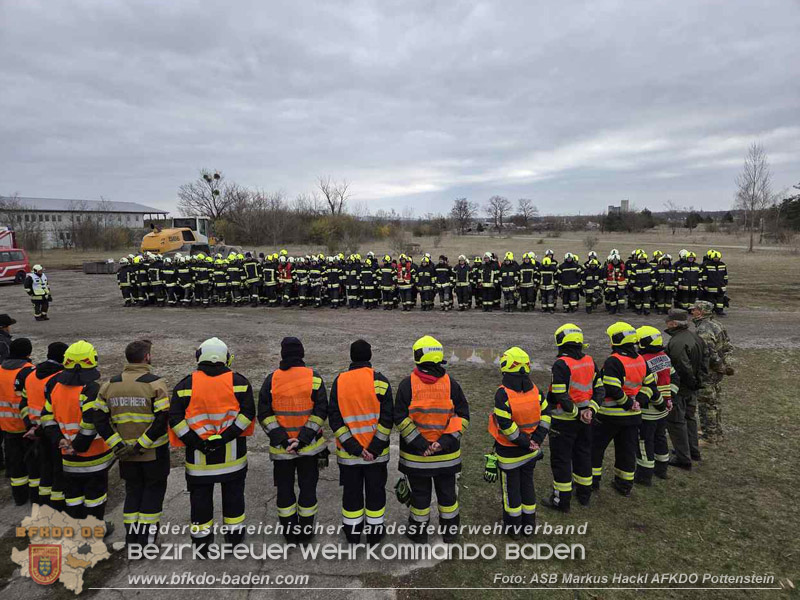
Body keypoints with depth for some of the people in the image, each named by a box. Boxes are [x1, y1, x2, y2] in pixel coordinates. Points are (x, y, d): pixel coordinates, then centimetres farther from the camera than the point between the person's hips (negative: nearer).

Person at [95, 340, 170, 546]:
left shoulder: (109, 385, 2)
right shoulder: (155, 383, -15)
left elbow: (100, 420, -1)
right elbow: (162, 420, -22)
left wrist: (117, 445, -3)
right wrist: (141, 445, -15)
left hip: (126, 454, 4)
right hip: (154, 452, -4)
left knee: (132, 491, 21)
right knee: (153, 490, 13)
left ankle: (131, 537, 26)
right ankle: (147, 536, 16)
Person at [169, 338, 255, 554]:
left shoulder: (186, 384, -4)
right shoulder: (239, 382, -4)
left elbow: (175, 418, -10)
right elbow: (247, 413, -12)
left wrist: (195, 442, -11)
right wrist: (225, 436, -15)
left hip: (199, 453, 0)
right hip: (232, 453, 0)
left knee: (200, 496, 14)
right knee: (233, 493, 17)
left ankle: (201, 539, 25)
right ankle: (234, 534, 28)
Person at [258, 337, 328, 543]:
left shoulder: (271, 379, -4)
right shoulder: (314, 377, -5)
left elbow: (264, 414, -8)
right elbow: (321, 411, -12)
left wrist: (282, 439, -11)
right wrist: (303, 439, -13)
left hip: (280, 448, 0)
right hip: (309, 447, 0)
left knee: (285, 489, 15)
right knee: (308, 487, 14)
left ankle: (289, 531, 26)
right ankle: (306, 531, 24)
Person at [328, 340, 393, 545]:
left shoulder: (339, 381, -3)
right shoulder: (380, 381, -9)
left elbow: (334, 418, -8)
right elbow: (386, 418, -14)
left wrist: (354, 448, -10)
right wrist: (375, 448, -10)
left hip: (348, 452, 2)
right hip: (377, 452, -1)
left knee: (351, 492, 16)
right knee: (375, 491, 14)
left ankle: (352, 535, 28)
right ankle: (374, 534, 26)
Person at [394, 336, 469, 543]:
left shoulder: (407, 384, -11)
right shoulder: (451, 384, -6)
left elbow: (400, 418, -14)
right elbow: (463, 416, -7)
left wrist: (419, 444, -13)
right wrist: (445, 440, -11)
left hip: (415, 454, -1)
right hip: (446, 455, 2)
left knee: (420, 494, 15)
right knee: (447, 492, 19)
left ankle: (419, 532, 32)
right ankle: (450, 530, 36)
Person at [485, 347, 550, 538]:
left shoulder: (503, 394, -24)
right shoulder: (534, 390, -6)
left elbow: (506, 425, -25)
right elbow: (545, 415, -2)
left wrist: (525, 442, -14)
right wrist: (536, 440, -5)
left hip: (509, 452, -5)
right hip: (530, 451, 5)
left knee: (511, 488, 12)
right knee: (527, 484, 20)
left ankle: (513, 527, 26)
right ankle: (529, 525, 34)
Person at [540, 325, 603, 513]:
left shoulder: (561, 364, -20)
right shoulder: (590, 362, 2)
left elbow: (560, 396, -24)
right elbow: (600, 389, 3)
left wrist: (576, 412, -13)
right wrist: (591, 409, -5)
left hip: (564, 421, -7)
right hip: (584, 420, 7)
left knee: (561, 459, 5)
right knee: (583, 454, 21)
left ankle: (562, 500, 14)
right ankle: (584, 494, 35)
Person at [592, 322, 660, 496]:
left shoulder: (613, 361, -21)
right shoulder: (641, 361, 5)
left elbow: (612, 390, -27)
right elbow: (649, 384, 9)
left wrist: (628, 403, -13)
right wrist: (639, 401, 0)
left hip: (610, 416, -7)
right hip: (632, 416, 7)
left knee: (595, 446, 10)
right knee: (627, 449, 16)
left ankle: (593, 479, 17)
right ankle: (625, 484, 26)